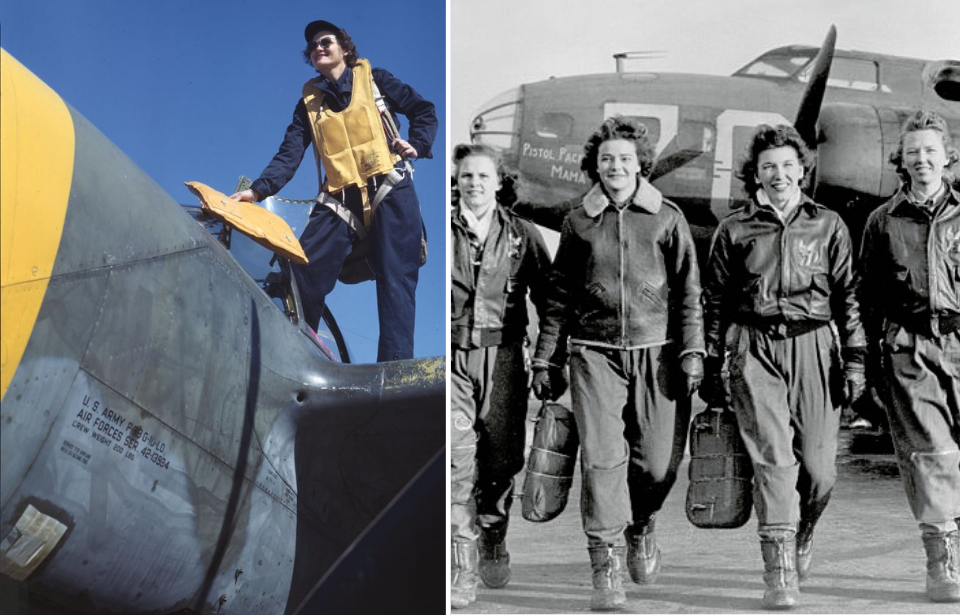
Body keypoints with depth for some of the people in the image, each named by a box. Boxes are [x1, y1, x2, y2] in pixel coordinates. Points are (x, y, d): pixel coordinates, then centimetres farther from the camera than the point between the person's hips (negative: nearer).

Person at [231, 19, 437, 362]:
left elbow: (424, 111, 14)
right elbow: (289, 155, 5)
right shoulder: (309, 102, 16)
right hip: (340, 198, 3)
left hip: (390, 191, -3)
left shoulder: (373, 79, 10)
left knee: (395, 278, -10)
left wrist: (417, 145, -5)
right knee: (305, 273, -10)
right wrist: (258, 190, -10)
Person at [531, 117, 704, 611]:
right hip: (594, 352, 0)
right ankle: (605, 567, -2)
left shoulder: (667, 218, 5)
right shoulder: (578, 221, 8)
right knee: (601, 458, -9)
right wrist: (545, 358, 11)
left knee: (658, 462, 1)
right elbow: (559, 295, 13)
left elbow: (688, 291, 7)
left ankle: (640, 527, 33)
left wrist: (692, 352, -1)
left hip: (655, 352, 0)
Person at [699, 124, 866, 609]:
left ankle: (801, 535, 32)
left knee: (818, 466, 0)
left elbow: (847, 297, 11)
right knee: (773, 456, -11)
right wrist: (711, 368, 9)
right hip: (754, 350, -1)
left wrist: (855, 360, 4)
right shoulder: (734, 230, 9)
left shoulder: (828, 225, 11)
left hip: (812, 346, 1)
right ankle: (780, 573, -9)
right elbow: (714, 302, 12)